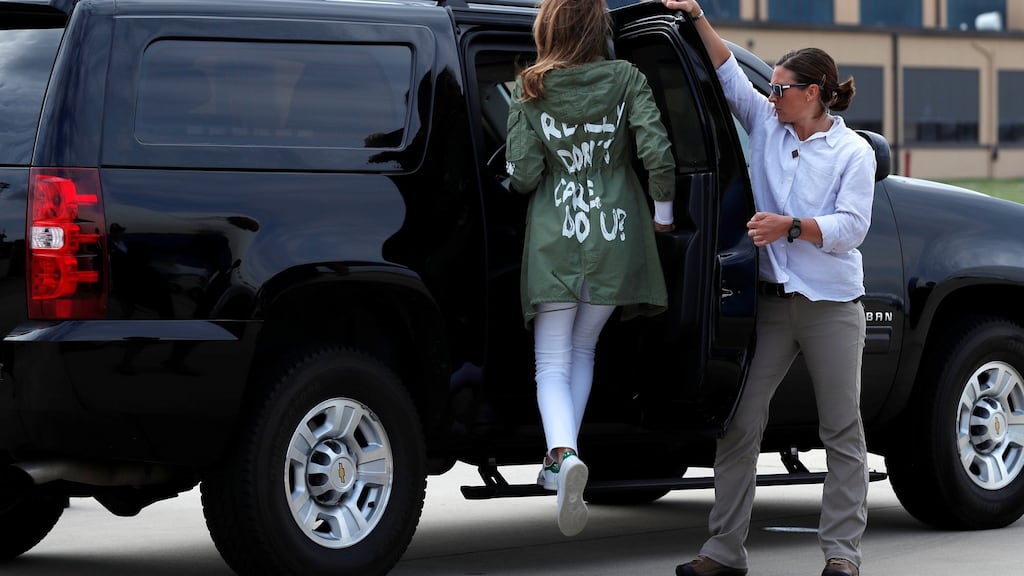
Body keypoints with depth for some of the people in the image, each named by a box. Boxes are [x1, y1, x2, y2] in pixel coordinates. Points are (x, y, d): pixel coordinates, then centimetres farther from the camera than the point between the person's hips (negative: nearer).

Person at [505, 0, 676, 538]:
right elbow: (657, 153, -11)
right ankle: (559, 463, 22)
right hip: (615, 235, 2)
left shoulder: (529, 89, -3)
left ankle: (564, 453, -26)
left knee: (552, 365, 0)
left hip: (553, 238, -2)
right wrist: (662, 208, 4)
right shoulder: (626, 80, -1)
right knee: (581, 350, 20)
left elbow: (522, 174, -8)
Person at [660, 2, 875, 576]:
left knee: (842, 430, 1)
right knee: (741, 422, -1)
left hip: (832, 307, -4)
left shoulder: (853, 152, -3)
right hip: (771, 301, 4)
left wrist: (791, 227, -21)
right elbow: (731, 75, 11)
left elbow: (850, 227, -10)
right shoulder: (769, 127, 9)